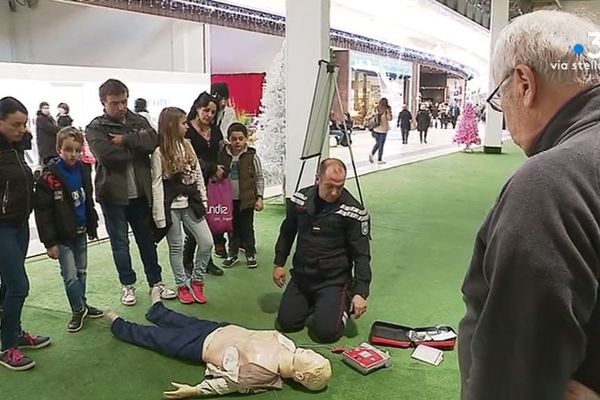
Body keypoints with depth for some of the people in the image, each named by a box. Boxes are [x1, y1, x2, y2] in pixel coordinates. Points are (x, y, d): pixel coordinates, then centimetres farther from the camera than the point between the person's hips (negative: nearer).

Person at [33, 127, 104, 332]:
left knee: (81, 271, 16)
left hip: (81, 232, 6)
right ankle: (78, 310, 16)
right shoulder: (50, 177, -17)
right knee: (70, 276, -2)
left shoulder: (83, 170, 2)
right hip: (63, 236, -6)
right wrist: (50, 242, -17)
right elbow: (43, 212, -16)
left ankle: (82, 305, 32)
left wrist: (92, 226, 17)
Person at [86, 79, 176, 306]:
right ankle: (128, 285, 24)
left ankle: (156, 281, 26)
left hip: (140, 192, 3)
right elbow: (107, 155, -21)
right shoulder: (95, 128, -4)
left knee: (147, 239, 14)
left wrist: (126, 139, -19)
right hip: (113, 194, -3)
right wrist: (137, 146, -11)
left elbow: (153, 141, -12)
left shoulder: (139, 121, 7)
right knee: (120, 243, 9)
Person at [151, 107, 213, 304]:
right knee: (176, 248, 8)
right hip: (171, 207, -5)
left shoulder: (187, 145, 6)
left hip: (191, 204, 5)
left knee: (207, 242, 2)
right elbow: (157, 184, -12)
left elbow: (198, 174, 11)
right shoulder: (159, 152, -11)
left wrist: (203, 200, 9)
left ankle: (196, 281, 20)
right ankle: (182, 285, 25)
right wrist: (159, 215, -14)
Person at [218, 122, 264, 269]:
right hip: (229, 199, 2)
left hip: (247, 199, -2)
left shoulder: (252, 156, -6)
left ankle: (250, 254, 23)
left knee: (247, 228, 8)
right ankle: (232, 254, 27)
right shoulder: (223, 155, -1)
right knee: (232, 228, 13)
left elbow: (259, 178, -1)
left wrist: (259, 198, -5)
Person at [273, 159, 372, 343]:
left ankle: (344, 300, 16)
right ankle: (311, 302, 28)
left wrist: (360, 292, -17)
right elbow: (287, 233, 13)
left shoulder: (353, 211, -16)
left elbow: (362, 255, -12)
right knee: (286, 323, 1)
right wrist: (279, 263, 11)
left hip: (334, 281, -4)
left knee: (325, 331, -13)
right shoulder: (300, 199, -4)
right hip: (301, 276, 4)